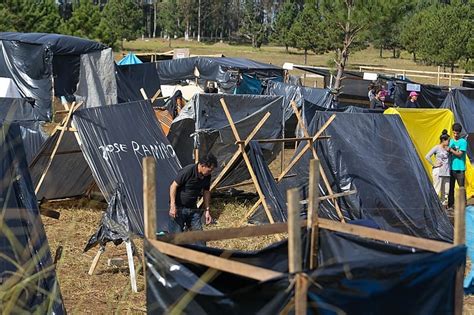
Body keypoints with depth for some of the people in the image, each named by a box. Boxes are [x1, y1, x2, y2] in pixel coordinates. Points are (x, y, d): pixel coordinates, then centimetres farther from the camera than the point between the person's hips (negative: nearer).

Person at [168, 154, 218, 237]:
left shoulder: (207, 176, -3)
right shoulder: (187, 171, -23)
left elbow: (206, 192, 11)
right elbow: (173, 186, -17)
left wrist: (207, 210, 8)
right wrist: (172, 206, -20)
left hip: (193, 208, 6)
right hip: (179, 208, -6)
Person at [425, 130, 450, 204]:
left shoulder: (447, 148, 11)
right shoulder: (437, 148, -6)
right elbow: (427, 157, -12)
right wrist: (434, 164, -12)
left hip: (446, 172, 7)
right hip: (438, 172, -7)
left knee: (445, 191, 8)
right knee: (436, 190, -6)